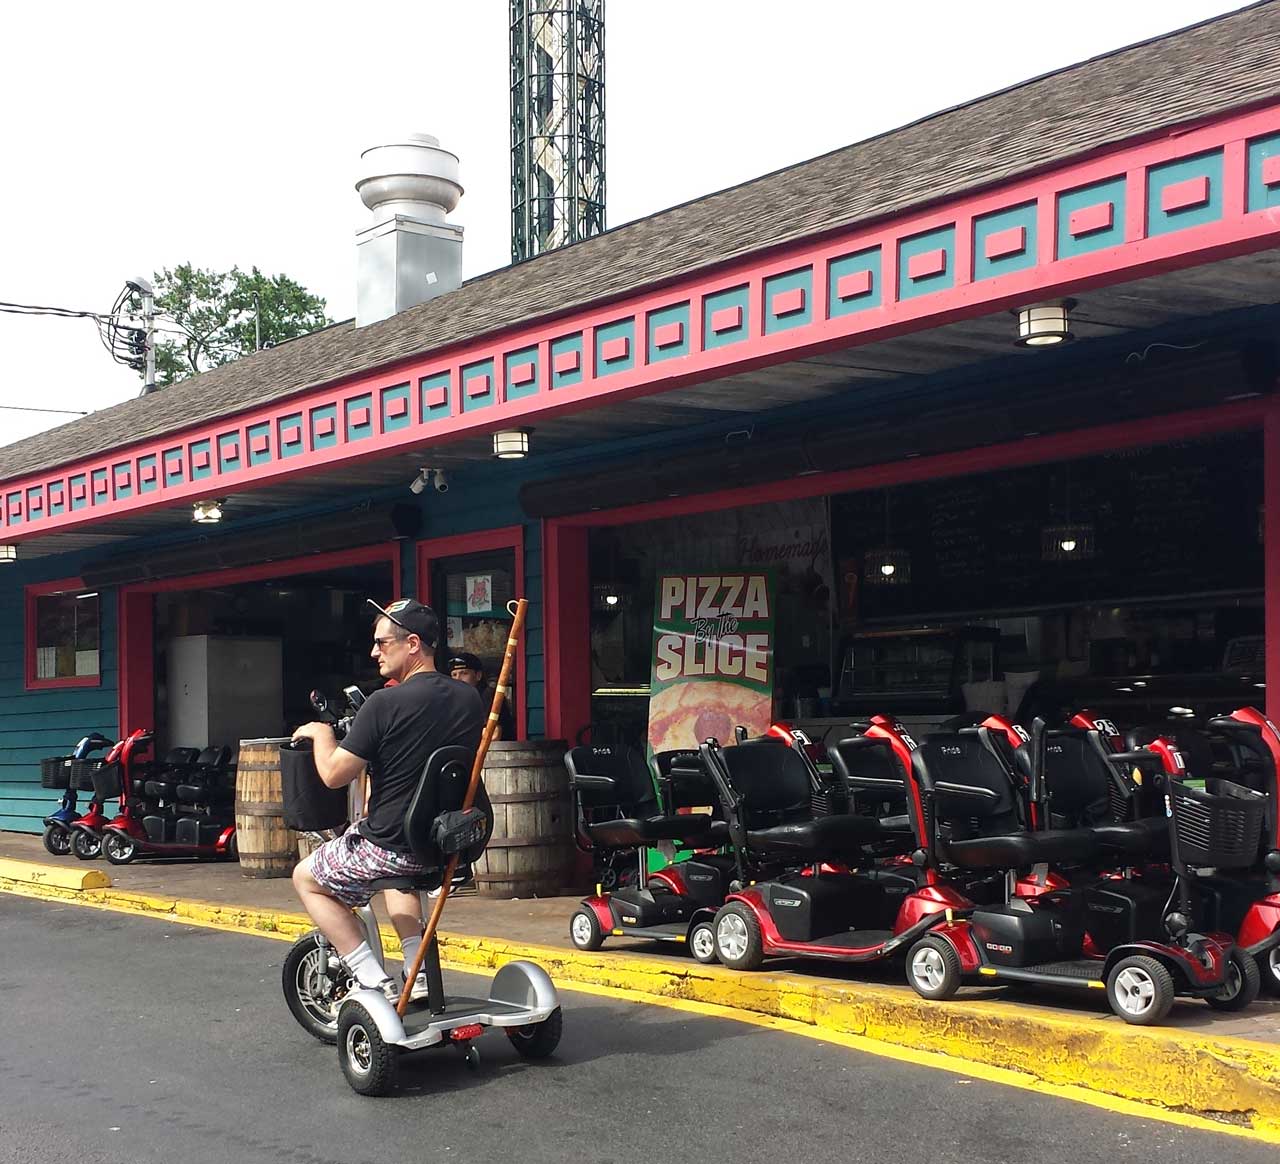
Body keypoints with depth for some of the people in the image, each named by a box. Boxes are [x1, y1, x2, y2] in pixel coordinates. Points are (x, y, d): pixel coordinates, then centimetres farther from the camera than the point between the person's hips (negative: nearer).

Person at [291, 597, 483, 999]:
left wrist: (320, 734, 5)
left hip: (389, 843, -7)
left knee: (306, 878, 19)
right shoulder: (470, 699, 2)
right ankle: (417, 975, 25)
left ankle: (374, 981, 9)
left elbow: (334, 775, -15)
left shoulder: (385, 703, -19)